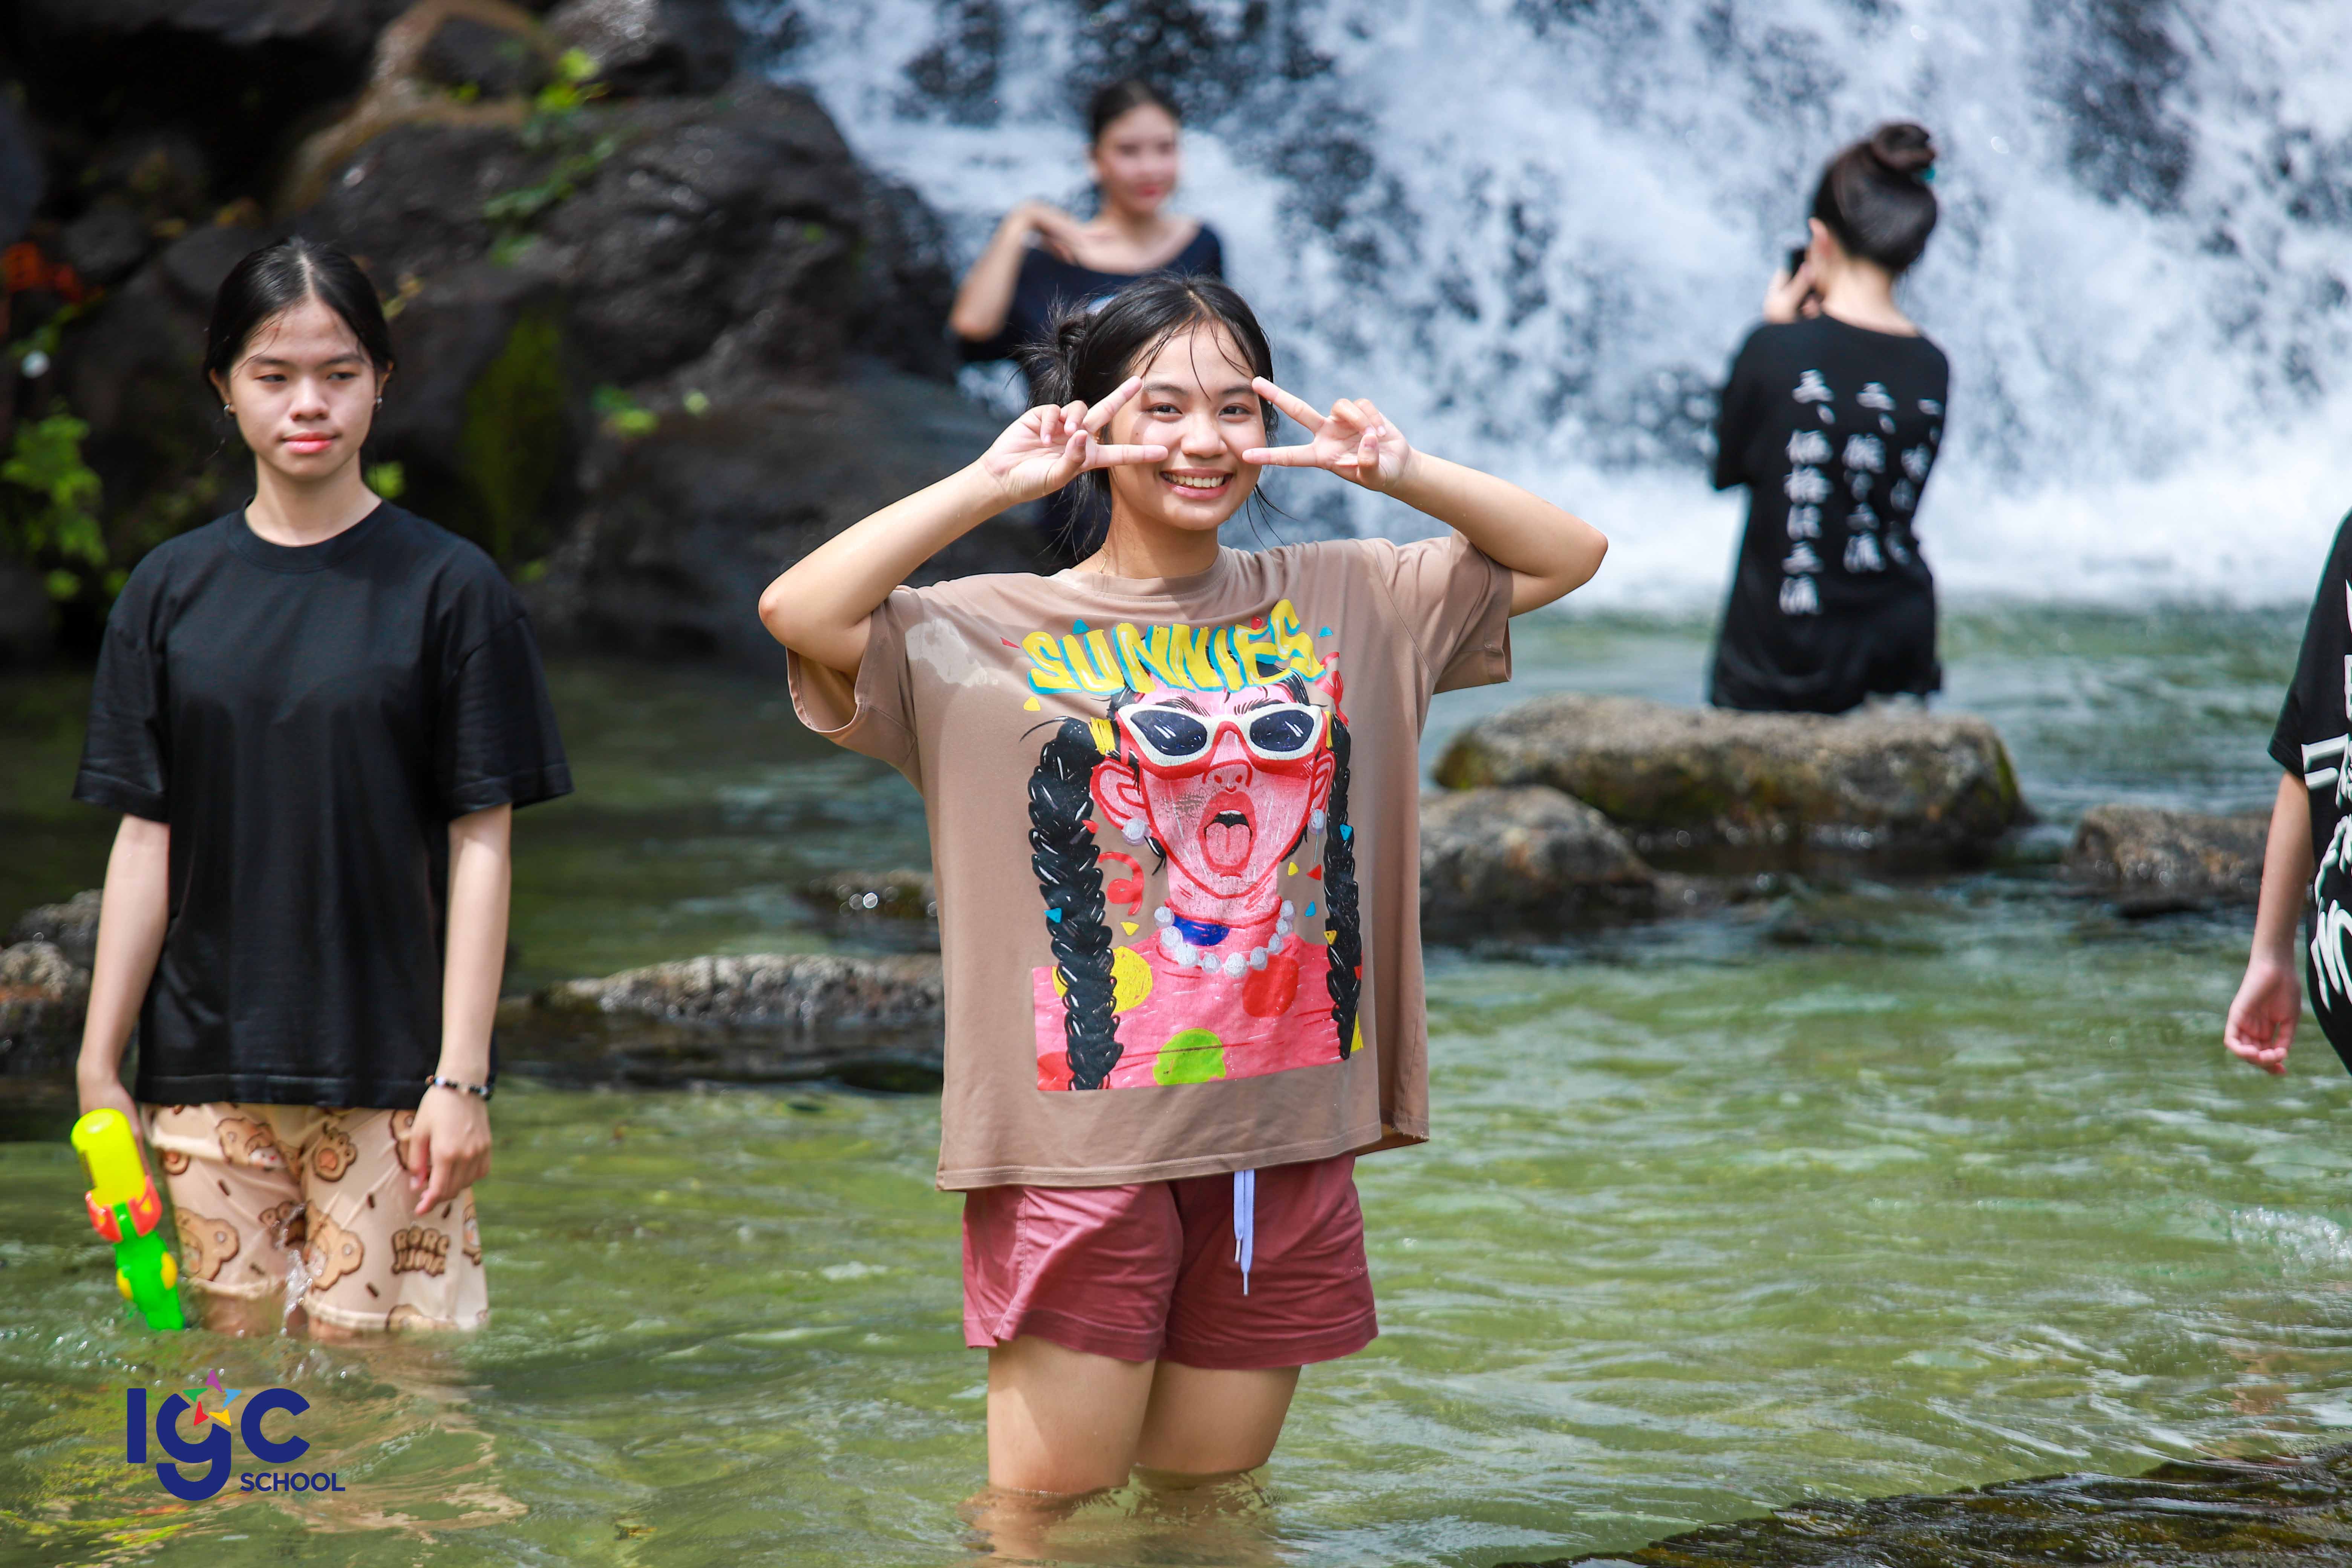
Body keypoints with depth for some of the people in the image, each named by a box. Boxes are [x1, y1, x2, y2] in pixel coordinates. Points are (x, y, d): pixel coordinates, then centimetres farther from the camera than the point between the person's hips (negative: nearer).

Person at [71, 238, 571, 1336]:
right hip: (211, 1074, 3)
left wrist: (461, 1078, -8)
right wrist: (100, 1063, 3)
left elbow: (481, 844, -3)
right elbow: (145, 841, 8)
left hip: (392, 1077, -3)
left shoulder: (449, 587, -1)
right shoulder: (172, 590, 8)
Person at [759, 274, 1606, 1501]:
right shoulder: (992, 636, -3)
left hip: (1287, 1141, 4)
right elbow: (798, 611, -19)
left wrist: (1396, 470, -1)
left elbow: (1568, 555, 13)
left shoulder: (1342, 605, 10)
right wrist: (992, 483, -16)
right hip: (1085, 1151, -4)